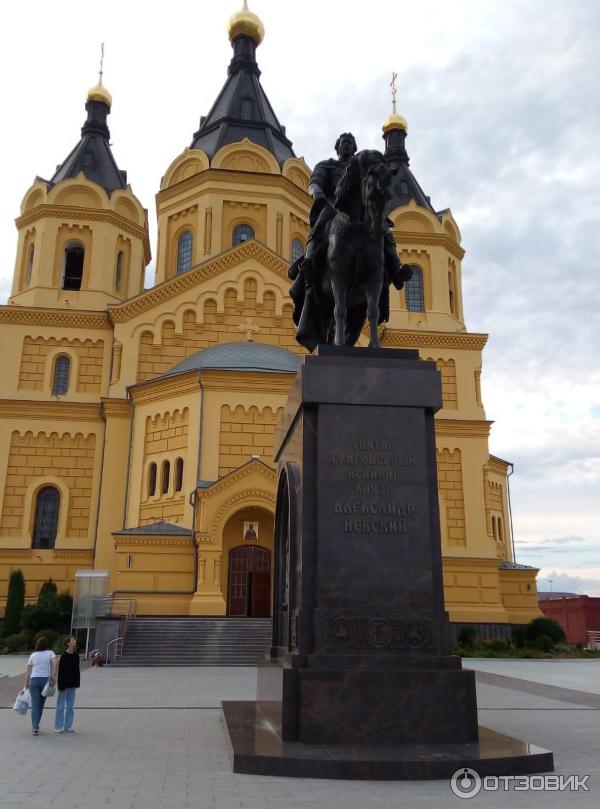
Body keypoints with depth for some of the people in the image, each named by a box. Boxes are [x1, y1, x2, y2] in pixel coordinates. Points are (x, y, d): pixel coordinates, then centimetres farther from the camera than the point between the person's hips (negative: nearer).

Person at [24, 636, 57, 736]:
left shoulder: (33, 655, 6)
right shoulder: (50, 653, 2)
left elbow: (28, 670, 7)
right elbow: (54, 663, -15)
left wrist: (26, 682, 14)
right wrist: (53, 676, -14)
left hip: (34, 680, 0)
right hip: (45, 680, 0)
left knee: (35, 704, -2)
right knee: (41, 704, 13)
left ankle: (35, 727, -11)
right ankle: (36, 725, 22)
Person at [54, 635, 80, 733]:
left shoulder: (76, 656, 6)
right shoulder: (64, 656, -13)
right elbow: (60, 671, -14)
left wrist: (77, 683, 10)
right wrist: (60, 685, -17)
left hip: (72, 684, 6)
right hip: (64, 684, -6)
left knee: (70, 706, 10)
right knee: (61, 706, 3)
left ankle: (68, 726, 18)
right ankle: (58, 727, 11)